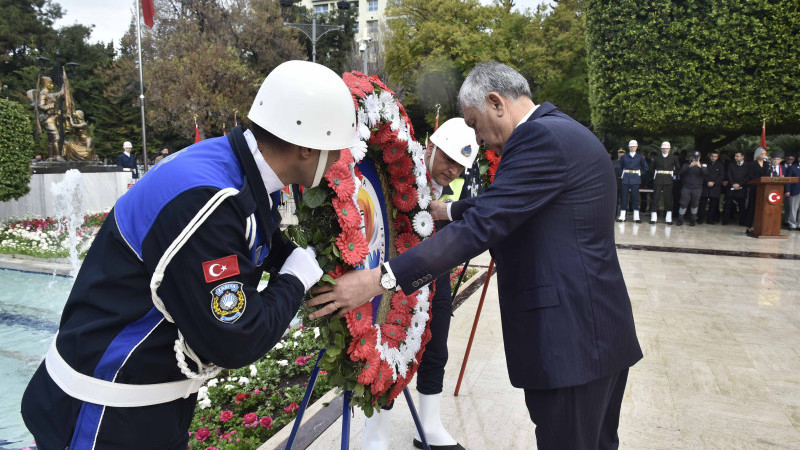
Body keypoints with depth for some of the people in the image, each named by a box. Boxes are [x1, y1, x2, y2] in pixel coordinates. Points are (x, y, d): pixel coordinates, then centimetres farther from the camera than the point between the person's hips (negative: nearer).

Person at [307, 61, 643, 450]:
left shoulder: (541, 137, -17)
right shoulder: (562, 131, 14)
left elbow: (481, 226, -25)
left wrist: (379, 279, -26)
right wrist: (446, 210, 25)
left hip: (570, 340, -10)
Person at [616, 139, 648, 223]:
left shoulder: (640, 157, 6)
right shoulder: (624, 157, 7)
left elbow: (645, 167, 13)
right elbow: (618, 167, 13)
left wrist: (640, 173, 4)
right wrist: (623, 172, 4)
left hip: (635, 179, 0)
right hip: (626, 179, 1)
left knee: (635, 197, -1)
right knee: (624, 197, -1)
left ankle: (636, 217, 2)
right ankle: (622, 216, 3)